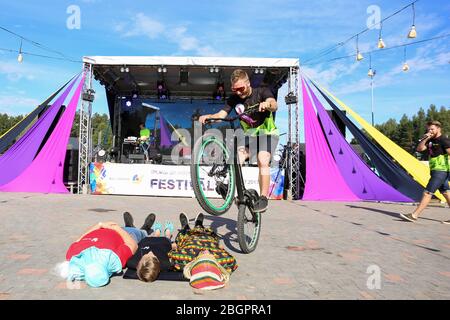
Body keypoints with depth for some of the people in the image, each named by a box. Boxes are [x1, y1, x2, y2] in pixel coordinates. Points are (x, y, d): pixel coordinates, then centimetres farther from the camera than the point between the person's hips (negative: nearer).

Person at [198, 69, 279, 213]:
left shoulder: (262, 92, -11)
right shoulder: (234, 98, -2)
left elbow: (274, 105, -30)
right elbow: (221, 114, -13)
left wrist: (267, 104, -55)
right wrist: (208, 116, -35)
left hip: (267, 133, -3)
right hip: (249, 134, 4)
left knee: (263, 162, -25)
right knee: (237, 156, -25)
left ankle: (263, 198, -20)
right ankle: (230, 186, -34)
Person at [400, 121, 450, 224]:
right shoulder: (431, 141, 14)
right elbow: (419, 149, 11)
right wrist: (425, 139, -3)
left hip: (441, 171, -9)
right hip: (435, 171, 9)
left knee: (427, 193, -9)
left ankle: (414, 216, -8)